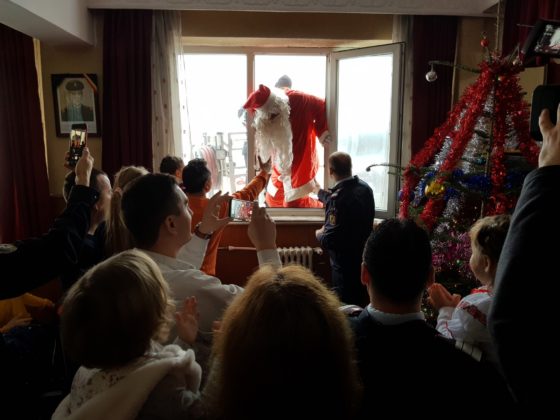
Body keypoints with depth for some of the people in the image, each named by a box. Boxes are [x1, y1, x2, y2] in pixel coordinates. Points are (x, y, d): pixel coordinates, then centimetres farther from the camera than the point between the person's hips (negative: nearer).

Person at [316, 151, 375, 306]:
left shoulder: (338, 197, -25)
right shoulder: (365, 188, 0)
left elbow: (329, 240, -26)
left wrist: (319, 234, -3)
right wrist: (319, 192, 35)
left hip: (346, 264, -8)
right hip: (365, 259, 8)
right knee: (363, 303, 21)